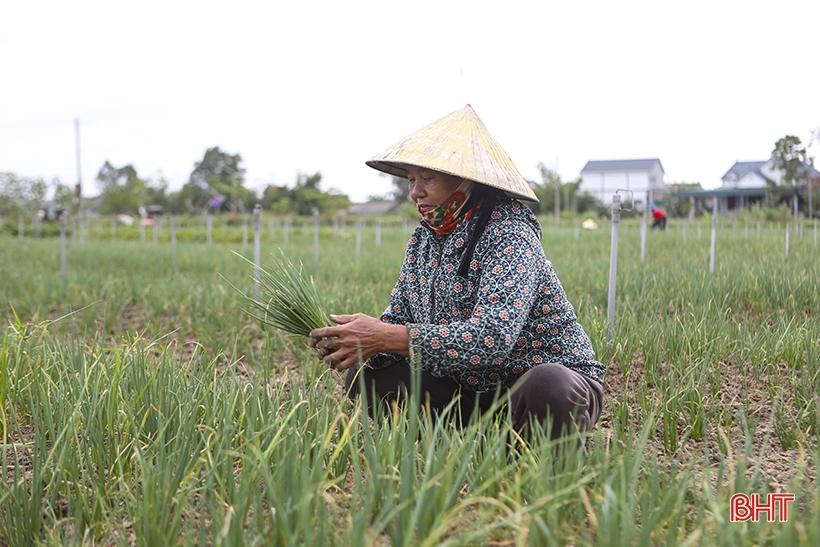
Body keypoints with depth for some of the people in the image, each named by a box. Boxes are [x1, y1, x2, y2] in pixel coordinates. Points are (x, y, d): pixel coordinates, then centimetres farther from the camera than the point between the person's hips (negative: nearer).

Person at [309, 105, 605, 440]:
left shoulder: (508, 234, -21)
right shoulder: (424, 238, 3)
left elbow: (493, 337, -34)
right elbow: (398, 319, 5)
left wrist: (384, 337, -35)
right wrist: (356, 341, -18)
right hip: (474, 389, 7)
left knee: (548, 388, -39)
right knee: (365, 378, -5)